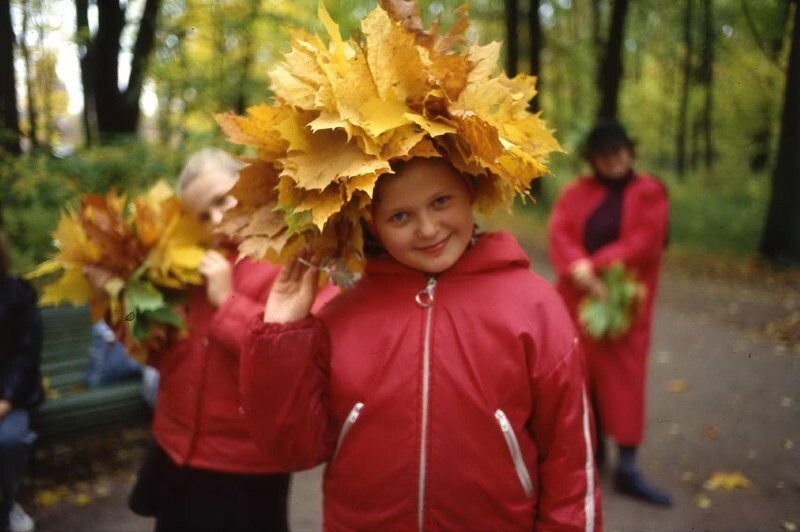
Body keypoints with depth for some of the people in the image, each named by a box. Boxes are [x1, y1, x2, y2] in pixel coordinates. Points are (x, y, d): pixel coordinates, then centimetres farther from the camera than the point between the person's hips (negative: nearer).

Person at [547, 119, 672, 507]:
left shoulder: (649, 192, 0)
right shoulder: (577, 192, 7)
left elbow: (644, 241, -12)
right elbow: (558, 232, -6)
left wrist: (594, 266, -18)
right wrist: (579, 269, -24)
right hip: (578, 297, 3)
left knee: (623, 375, -1)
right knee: (582, 371, 8)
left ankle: (627, 468, 4)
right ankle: (592, 447, 26)